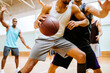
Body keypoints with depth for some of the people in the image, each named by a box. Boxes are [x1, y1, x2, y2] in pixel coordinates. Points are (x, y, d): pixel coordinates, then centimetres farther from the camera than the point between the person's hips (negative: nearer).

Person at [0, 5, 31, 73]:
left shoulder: (18, 30, 6)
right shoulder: (8, 27, 0)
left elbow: (21, 38, 3)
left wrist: (25, 45, -9)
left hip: (14, 45, 3)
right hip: (7, 45, -3)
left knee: (17, 56, 3)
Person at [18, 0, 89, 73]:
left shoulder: (73, 8, -5)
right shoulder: (49, 7, -10)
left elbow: (86, 21, 2)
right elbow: (36, 25, -5)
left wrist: (78, 23, -21)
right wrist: (37, 23, -31)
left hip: (60, 39, 3)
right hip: (45, 38, -2)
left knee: (82, 56, -14)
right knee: (29, 65, -14)